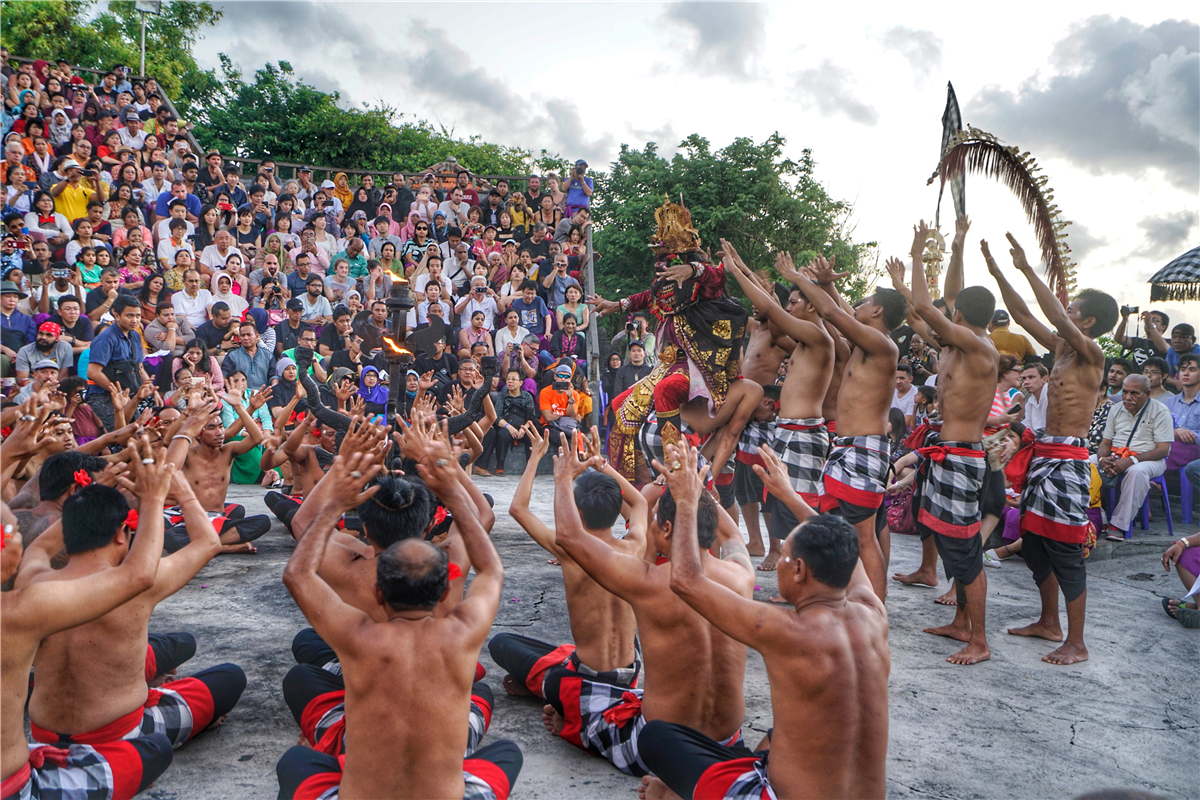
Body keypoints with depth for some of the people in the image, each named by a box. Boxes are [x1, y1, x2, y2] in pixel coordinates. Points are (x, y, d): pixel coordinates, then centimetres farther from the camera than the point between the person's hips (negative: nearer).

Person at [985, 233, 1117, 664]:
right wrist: (997, 271, 9)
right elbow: (1022, 315, 14)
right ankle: (1049, 622, 29)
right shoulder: (1061, 348, 12)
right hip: (1043, 452, 9)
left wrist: (1028, 270, -26)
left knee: (1065, 551, -5)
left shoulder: (1091, 353, -11)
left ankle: (1076, 643, 5)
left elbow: (1058, 318, -27)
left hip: (1067, 458, -9)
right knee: (1034, 542, 15)